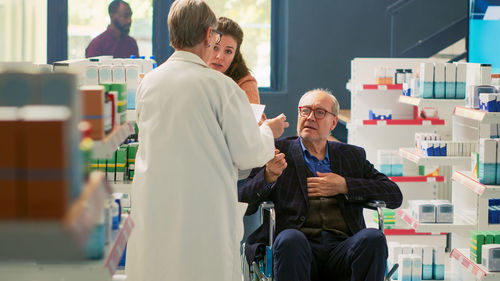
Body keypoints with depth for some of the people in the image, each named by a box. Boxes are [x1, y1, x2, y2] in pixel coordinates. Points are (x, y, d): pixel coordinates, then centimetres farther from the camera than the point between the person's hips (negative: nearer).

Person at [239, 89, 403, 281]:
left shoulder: (353, 156, 23)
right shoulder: (277, 152, 15)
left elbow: (394, 195, 14)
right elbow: (243, 204, 5)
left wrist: (344, 186, 2)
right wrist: (268, 177, -15)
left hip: (342, 248, 2)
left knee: (373, 238, -29)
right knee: (291, 238, -36)